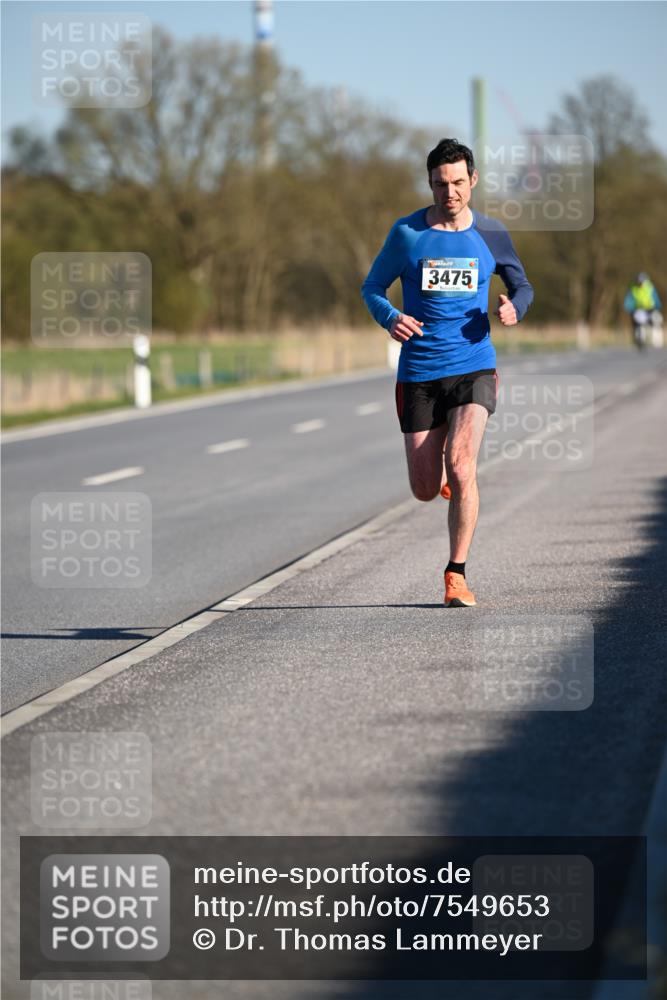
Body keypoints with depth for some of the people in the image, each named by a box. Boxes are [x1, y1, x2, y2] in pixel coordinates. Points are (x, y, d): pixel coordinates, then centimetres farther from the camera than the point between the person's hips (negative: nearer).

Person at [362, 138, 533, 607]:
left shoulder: (491, 234, 3)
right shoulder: (407, 233, 0)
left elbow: (523, 286, 17)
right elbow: (372, 287, 8)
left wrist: (514, 309, -7)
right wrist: (390, 318, -14)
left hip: (474, 367, -1)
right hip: (419, 374, 1)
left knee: (461, 465, -21)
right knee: (426, 490, 3)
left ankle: (457, 574, -9)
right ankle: (436, 466, 43)